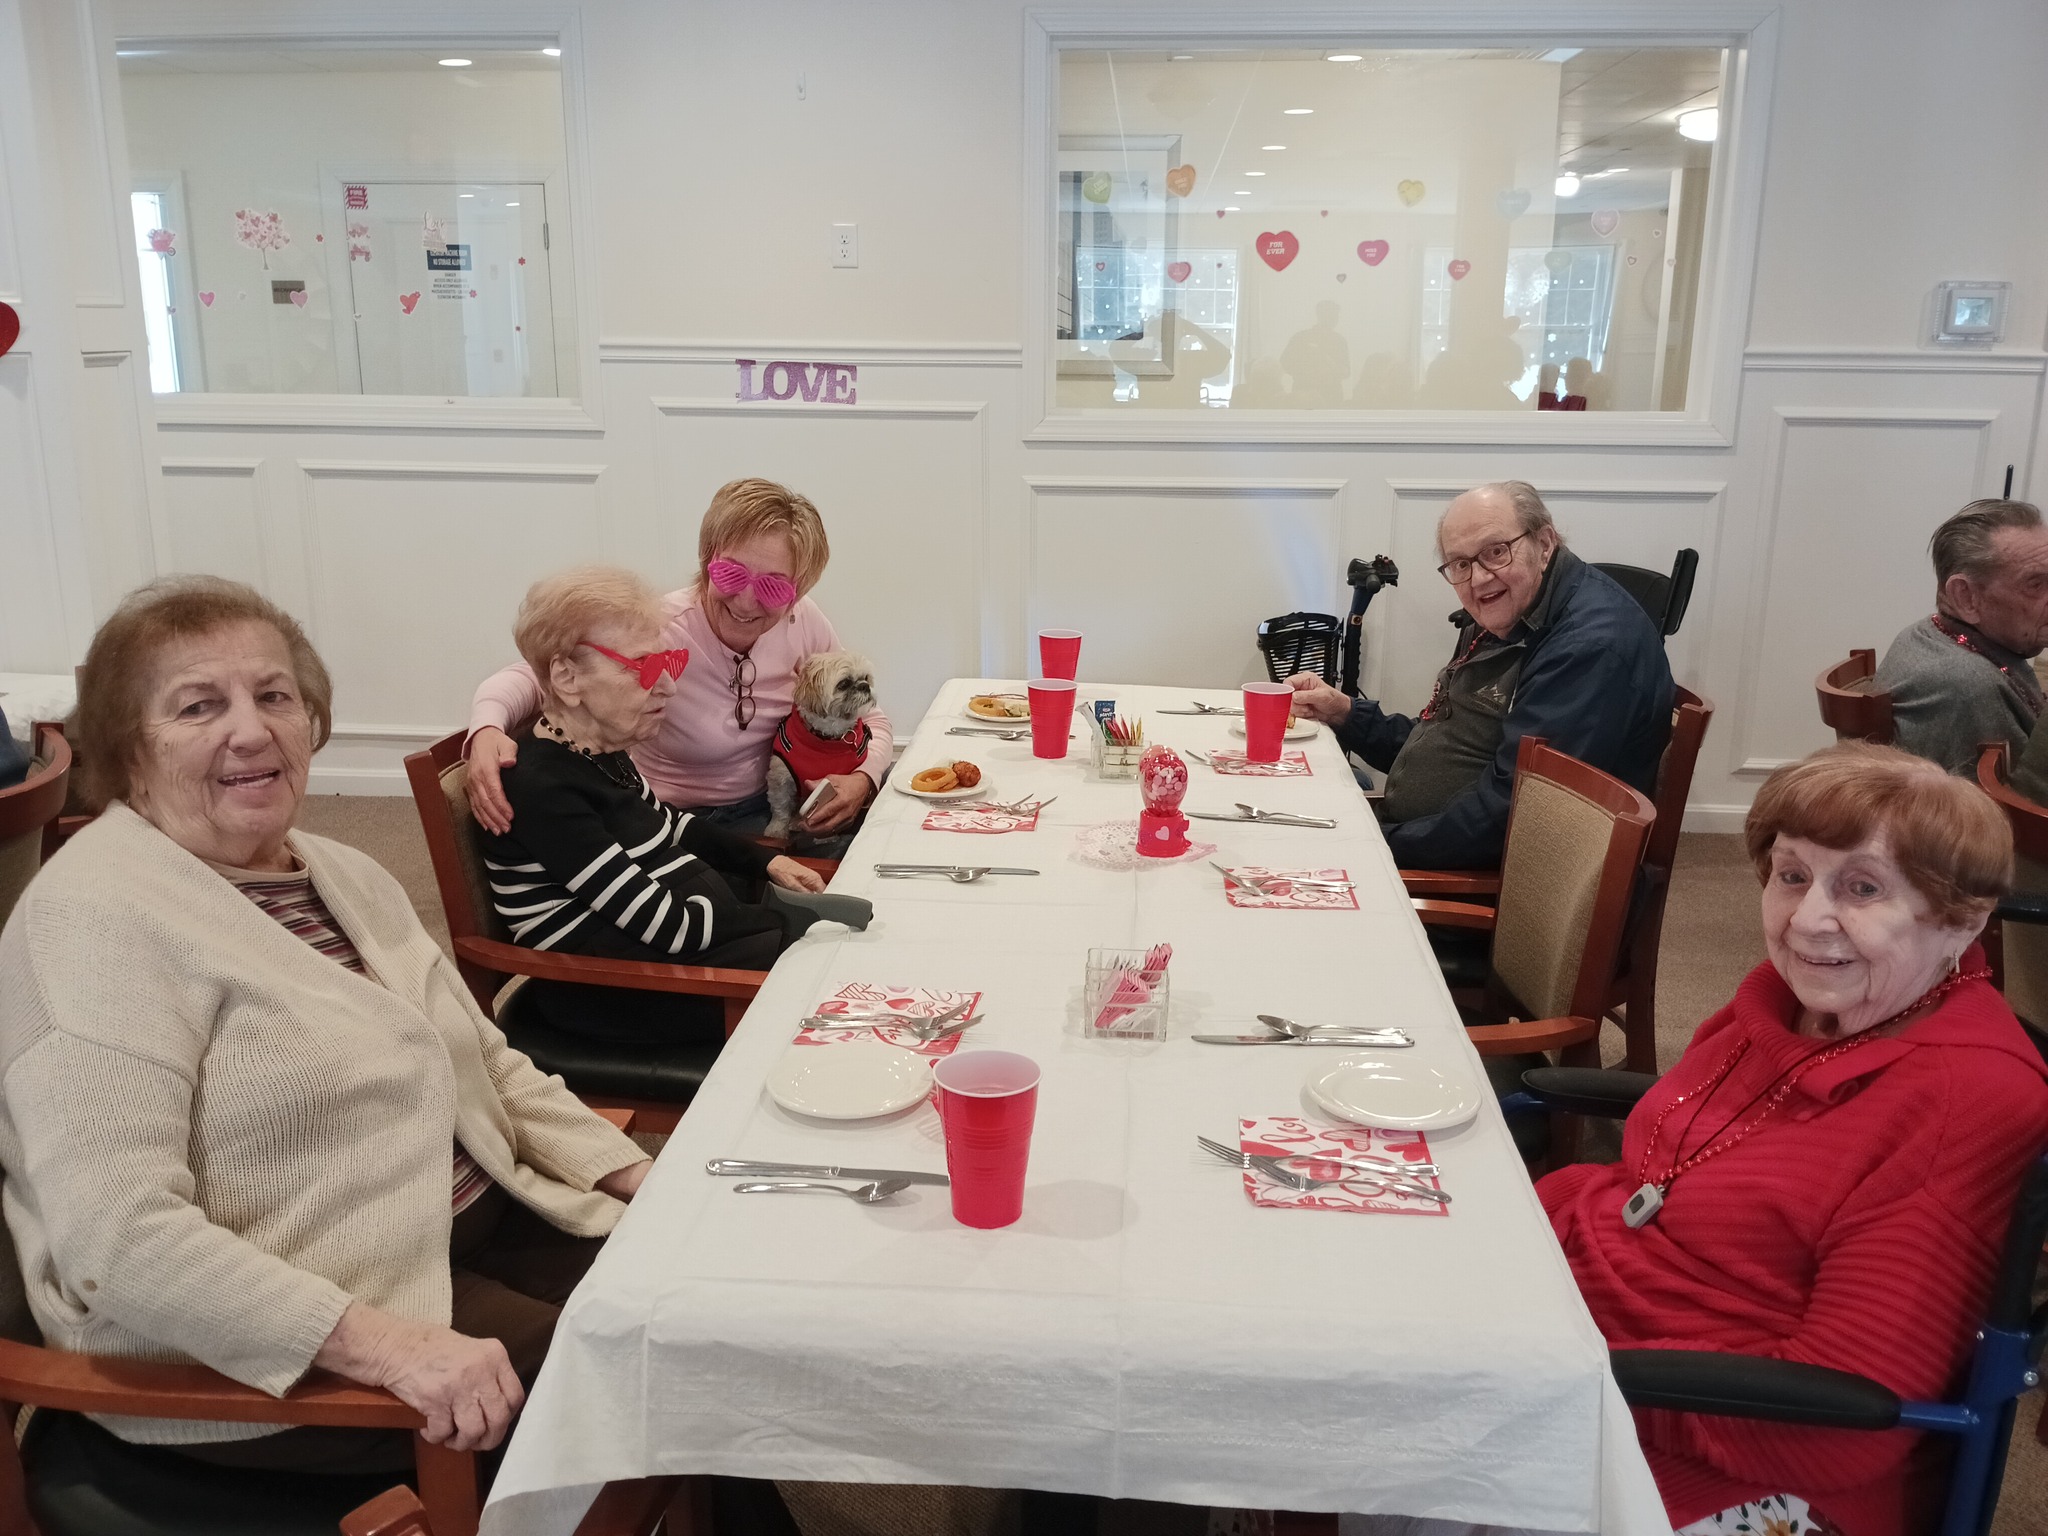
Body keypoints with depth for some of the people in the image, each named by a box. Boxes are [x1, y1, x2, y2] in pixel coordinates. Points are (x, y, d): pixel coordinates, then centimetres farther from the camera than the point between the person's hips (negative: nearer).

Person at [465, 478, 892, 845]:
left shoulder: (802, 622, -12)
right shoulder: (659, 632, -26)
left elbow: (868, 719, 1)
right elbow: (528, 677, -25)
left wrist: (861, 779, -21)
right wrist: (487, 729, -47)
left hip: (770, 804, 5)